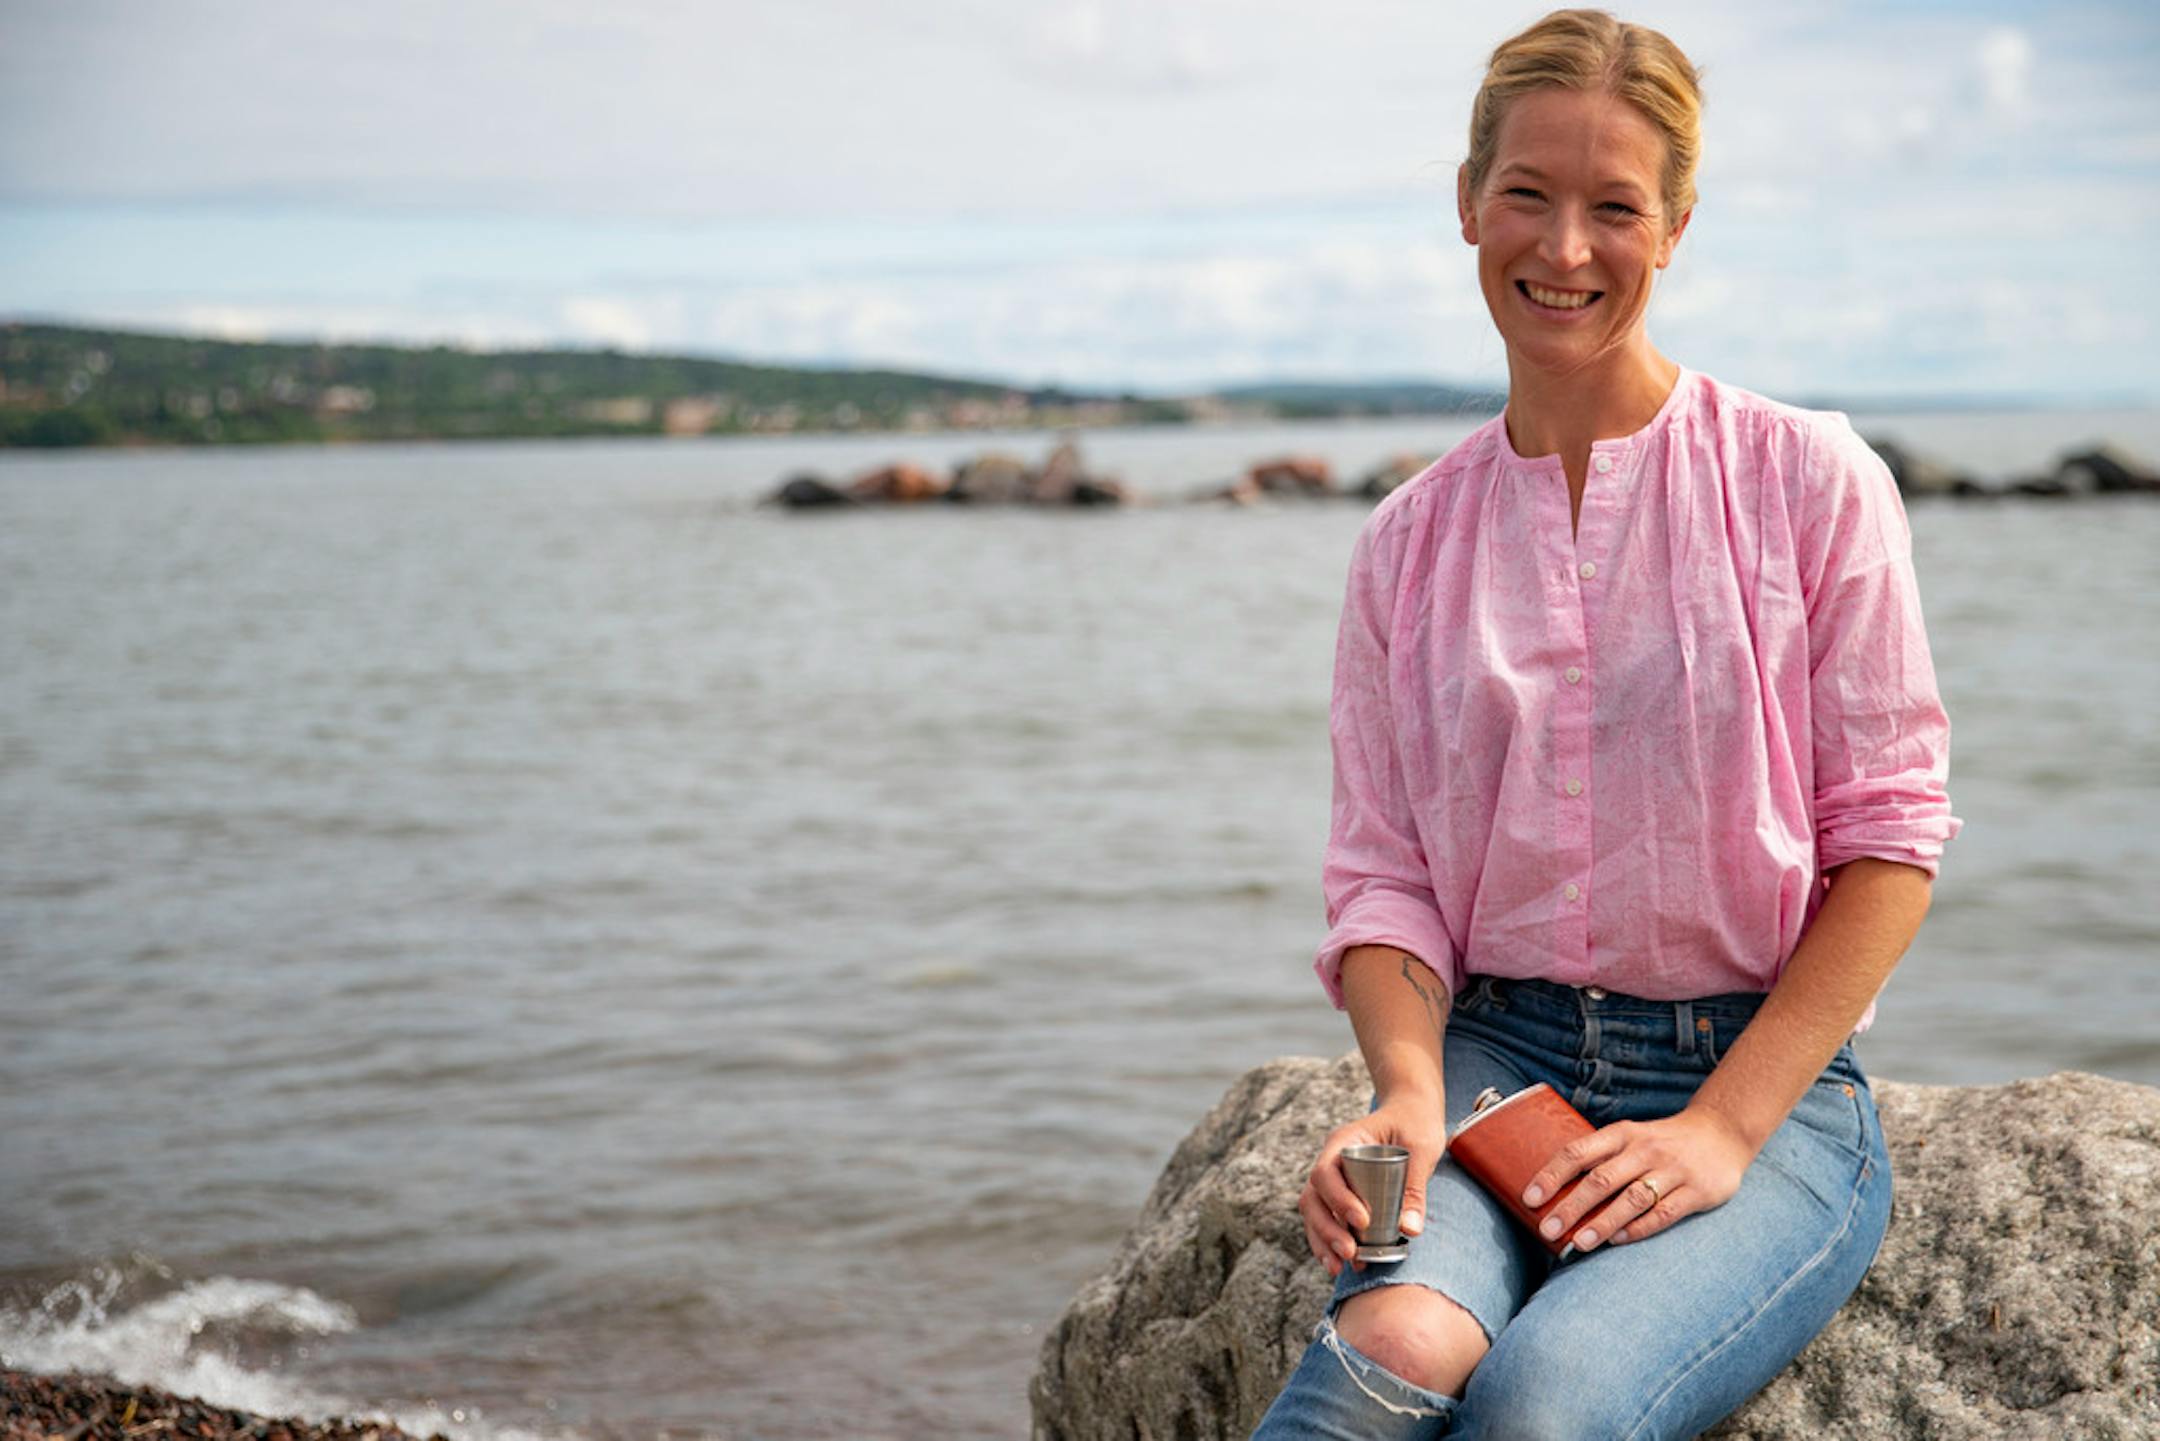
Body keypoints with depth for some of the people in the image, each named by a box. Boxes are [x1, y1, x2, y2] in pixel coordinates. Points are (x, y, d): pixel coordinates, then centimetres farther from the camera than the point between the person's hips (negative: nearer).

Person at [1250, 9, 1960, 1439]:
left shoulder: (1805, 479, 1)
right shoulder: (1410, 542, 10)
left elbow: (1890, 836, -2)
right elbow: (1381, 873, 7)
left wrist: (1724, 1127, -12)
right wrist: (1409, 1092, -14)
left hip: (1767, 1083, -2)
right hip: (1497, 1055, 2)